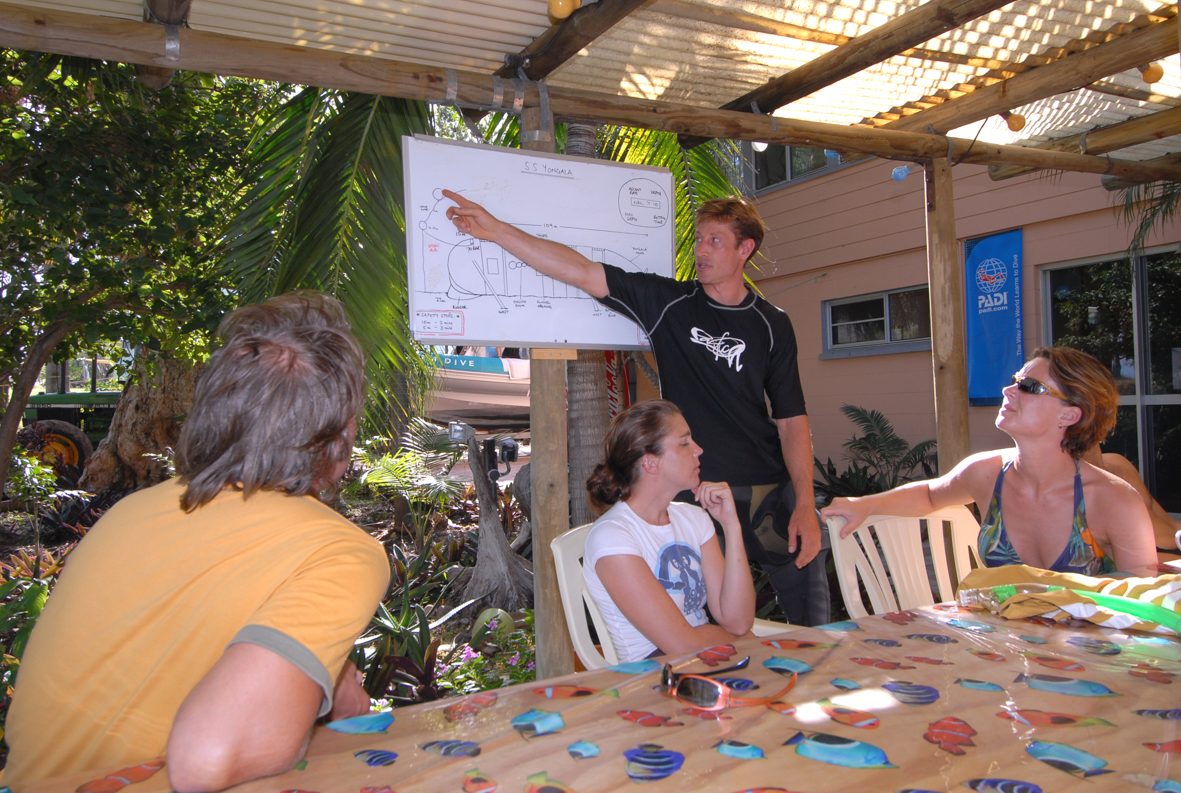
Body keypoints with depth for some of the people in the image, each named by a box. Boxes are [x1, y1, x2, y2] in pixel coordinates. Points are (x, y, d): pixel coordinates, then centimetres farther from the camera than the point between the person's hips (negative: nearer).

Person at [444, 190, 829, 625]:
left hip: (774, 492, 1)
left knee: (812, 616, 7)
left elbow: (791, 419, 0)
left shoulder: (772, 325, 2)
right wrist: (495, 229, -10)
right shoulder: (669, 302, 0)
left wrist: (805, 506, -7)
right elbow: (582, 272, -5)